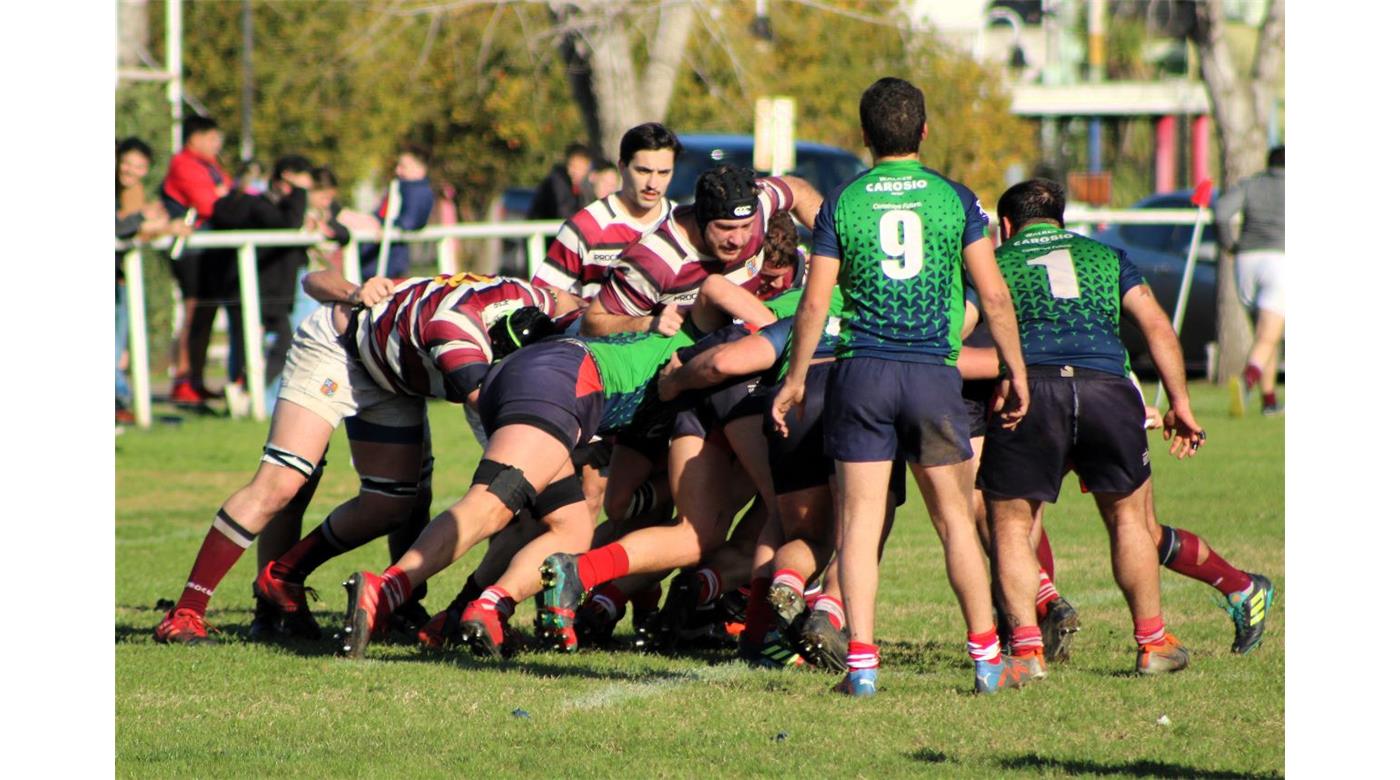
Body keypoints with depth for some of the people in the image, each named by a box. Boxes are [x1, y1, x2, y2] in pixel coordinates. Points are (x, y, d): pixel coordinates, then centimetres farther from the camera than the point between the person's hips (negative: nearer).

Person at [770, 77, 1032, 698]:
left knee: (860, 518, 1)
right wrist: (1016, 372, 10)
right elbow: (993, 295, 1)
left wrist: (795, 379, 9)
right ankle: (988, 659, 7)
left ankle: (860, 660, -5)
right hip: (934, 370, 0)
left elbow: (815, 304, 0)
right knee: (955, 518, 8)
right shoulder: (954, 198, 2)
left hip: (860, 369, 0)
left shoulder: (841, 204, 2)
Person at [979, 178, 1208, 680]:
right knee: (1128, 518, 19)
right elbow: (1158, 327, 18)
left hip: (1031, 390, -2)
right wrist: (1179, 403, 19)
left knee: (1010, 527, 10)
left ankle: (1026, 647, -1)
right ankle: (1153, 643, 24)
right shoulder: (1106, 257, 27)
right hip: (1107, 388, 2)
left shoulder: (996, 263, 23)